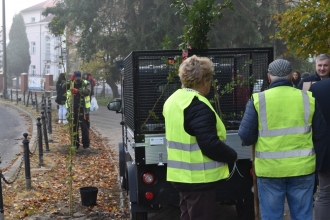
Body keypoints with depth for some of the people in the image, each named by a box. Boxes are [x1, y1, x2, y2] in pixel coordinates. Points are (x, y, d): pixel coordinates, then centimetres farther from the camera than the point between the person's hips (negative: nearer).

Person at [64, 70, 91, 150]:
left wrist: (78, 91, -32)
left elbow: (87, 91, -17)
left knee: (84, 127, -3)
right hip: (73, 109, 3)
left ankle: (86, 145, 4)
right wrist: (70, 81, -24)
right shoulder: (71, 83, 9)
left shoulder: (86, 83, 1)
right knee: (74, 127, 9)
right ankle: (75, 144, 19)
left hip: (83, 109, -3)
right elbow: (64, 87, -10)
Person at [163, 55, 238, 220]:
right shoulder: (198, 106, -21)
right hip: (198, 177, -9)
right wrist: (232, 156, -7)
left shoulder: (173, 100, 10)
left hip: (182, 174, 9)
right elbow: (210, 144, -24)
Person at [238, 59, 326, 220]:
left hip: (270, 168, -1)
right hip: (302, 167, 2)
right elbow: (319, 133, 7)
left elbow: (245, 136, -8)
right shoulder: (307, 98, 0)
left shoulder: (258, 99, -7)